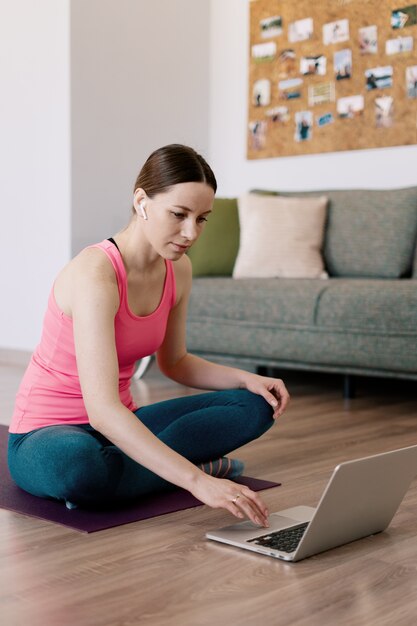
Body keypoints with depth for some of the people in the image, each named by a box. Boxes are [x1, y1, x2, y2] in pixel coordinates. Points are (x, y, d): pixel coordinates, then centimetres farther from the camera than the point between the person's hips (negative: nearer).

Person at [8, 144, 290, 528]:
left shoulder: (178, 270, -3)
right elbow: (101, 409, -38)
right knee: (77, 463, -44)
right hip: (46, 437, -7)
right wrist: (196, 481, -44)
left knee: (255, 406, -4)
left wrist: (247, 379, -4)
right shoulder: (96, 274, -28)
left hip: (117, 426, 7)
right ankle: (198, 467, -16)